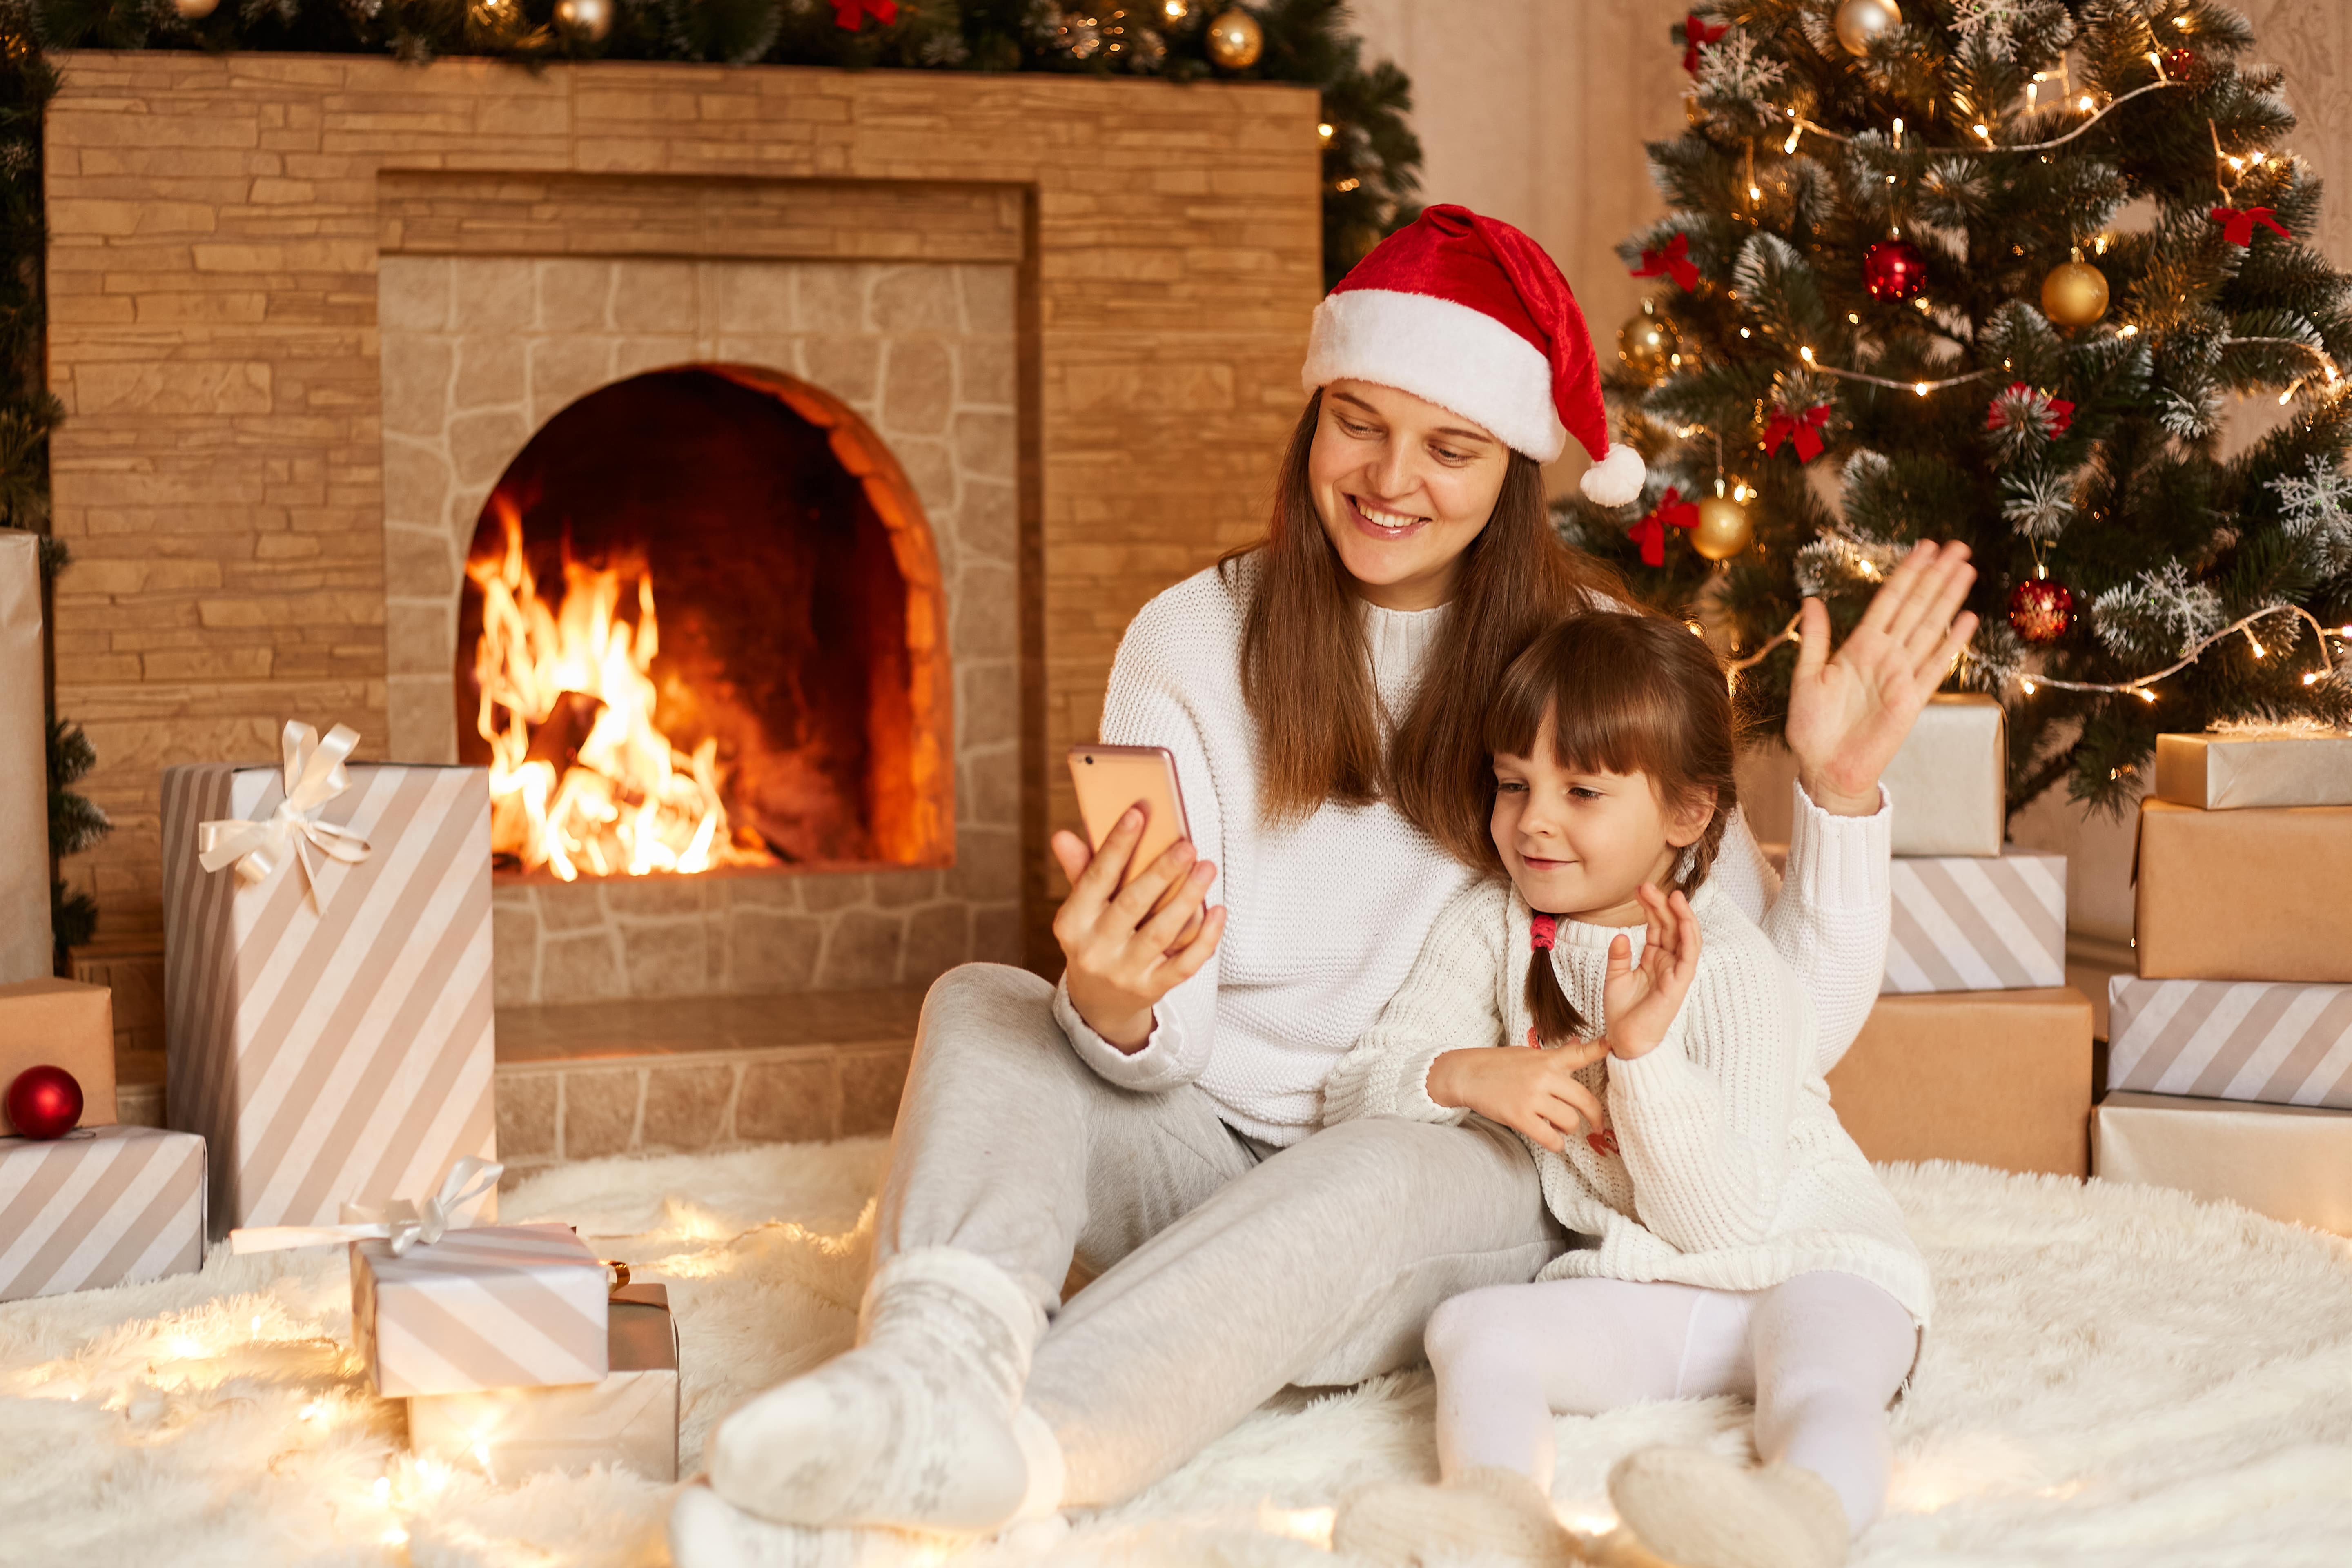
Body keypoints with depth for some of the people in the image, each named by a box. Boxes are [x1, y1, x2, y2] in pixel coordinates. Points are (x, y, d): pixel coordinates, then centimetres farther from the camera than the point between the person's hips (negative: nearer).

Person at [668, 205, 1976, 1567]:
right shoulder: (1196, 643, 1)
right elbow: (1171, 1047, -7)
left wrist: (1839, 792, -18)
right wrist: (1117, 1012, -31)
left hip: (1469, 1185, -2)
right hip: (1219, 1150, 2)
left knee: (1373, 1172, -35)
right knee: (983, 1007, -21)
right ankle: (943, 1342, -51)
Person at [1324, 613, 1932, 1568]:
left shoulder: (1731, 972, -13)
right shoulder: (1491, 926, 3)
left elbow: (1725, 1221, -19)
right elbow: (1352, 1093, -1)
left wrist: (1644, 1049, -30)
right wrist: (1463, 1075, -22)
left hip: (1803, 1262, -4)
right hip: (1634, 1291, 5)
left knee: (1822, 1393, -36)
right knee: (1471, 1328, -22)